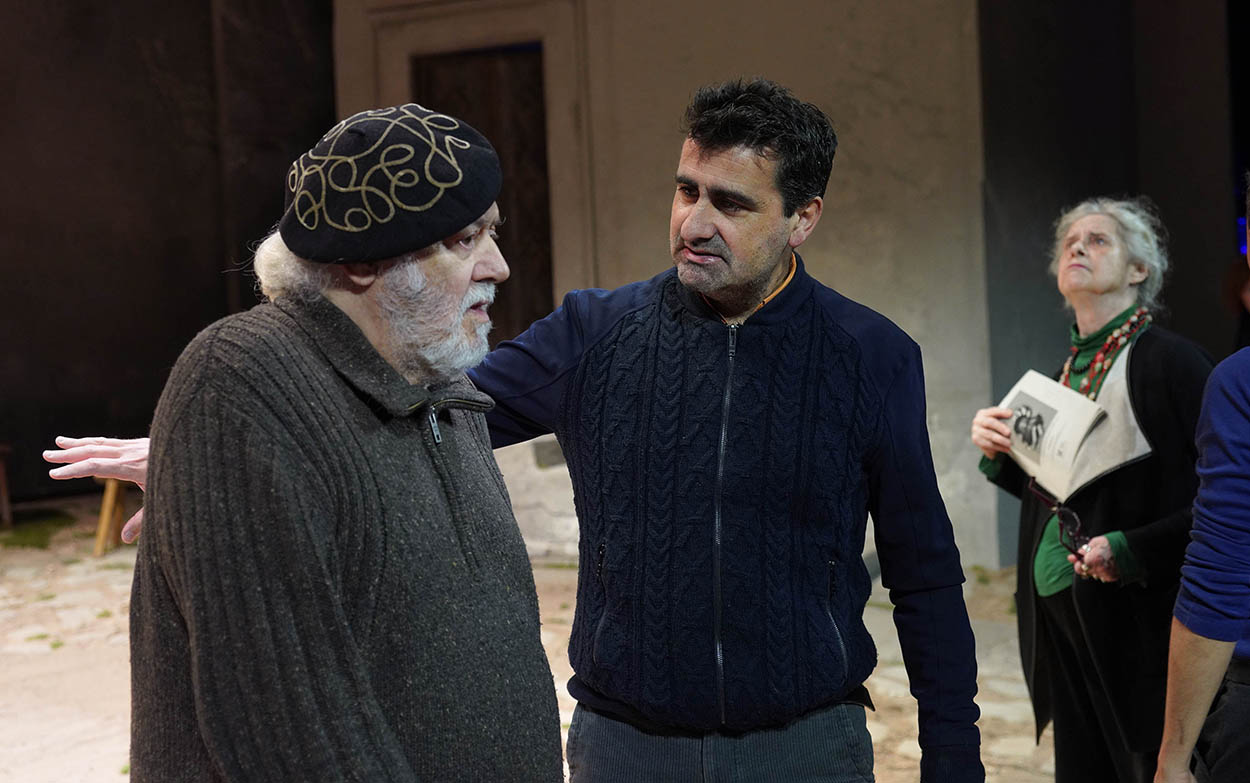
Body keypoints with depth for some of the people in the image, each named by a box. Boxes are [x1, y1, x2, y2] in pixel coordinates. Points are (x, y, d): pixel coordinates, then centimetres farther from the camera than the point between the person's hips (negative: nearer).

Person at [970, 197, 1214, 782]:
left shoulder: (1171, 362, -11)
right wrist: (1001, 453, 3)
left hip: (1139, 628, -7)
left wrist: (1131, 549, -23)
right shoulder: (1066, 372, 12)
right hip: (1060, 619, 7)